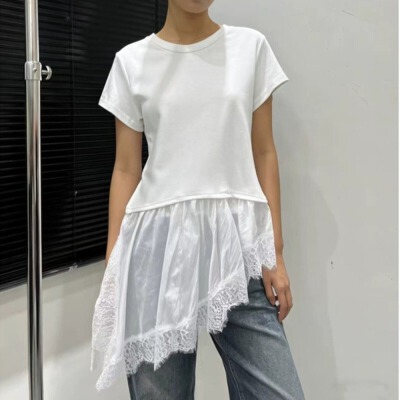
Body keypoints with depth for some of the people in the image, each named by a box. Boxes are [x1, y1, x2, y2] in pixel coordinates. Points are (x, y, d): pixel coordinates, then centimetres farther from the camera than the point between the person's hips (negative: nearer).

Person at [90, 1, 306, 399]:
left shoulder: (251, 47, 6)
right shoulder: (132, 61, 5)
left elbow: (264, 154, 6)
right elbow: (126, 169, 6)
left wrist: (276, 253, 1)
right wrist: (112, 268, 2)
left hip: (237, 240, 1)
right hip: (160, 240, 0)